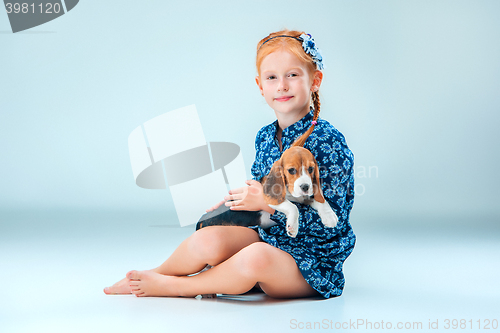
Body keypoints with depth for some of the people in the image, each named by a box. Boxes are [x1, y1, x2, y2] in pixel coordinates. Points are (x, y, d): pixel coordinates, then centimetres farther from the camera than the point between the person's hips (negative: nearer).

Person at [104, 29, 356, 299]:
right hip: (267, 238, 6)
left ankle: (173, 286, -13)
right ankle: (152, 275, 8)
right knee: (208, 240, -22)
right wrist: (234, 202, 1)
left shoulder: (329, 143, -17)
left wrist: (269, 203, -23)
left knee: (256, 258, -37)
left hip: (311, 264, -6)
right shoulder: (265, 137, 6)